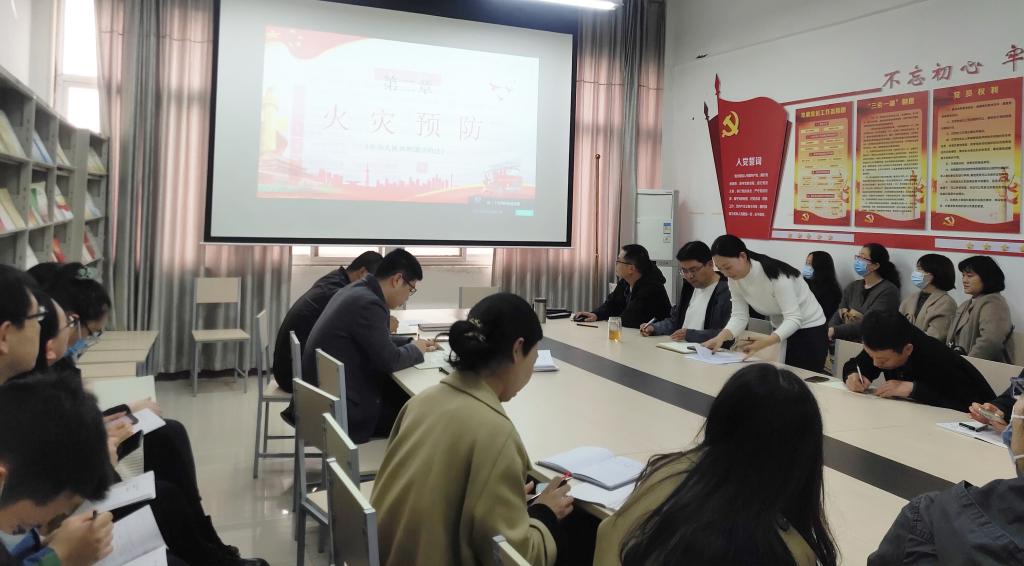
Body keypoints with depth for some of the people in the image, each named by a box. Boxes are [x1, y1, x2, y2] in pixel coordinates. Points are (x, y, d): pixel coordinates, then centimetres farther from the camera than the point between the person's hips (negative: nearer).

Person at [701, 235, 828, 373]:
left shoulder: (775, 274, -30)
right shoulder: (734, 280, -10)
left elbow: (794, 318, -32)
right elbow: (739, 316, -11)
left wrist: (766, 342, -47)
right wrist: (721, 337, -31)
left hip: (809, 330, -6)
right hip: (781, 331, 6)